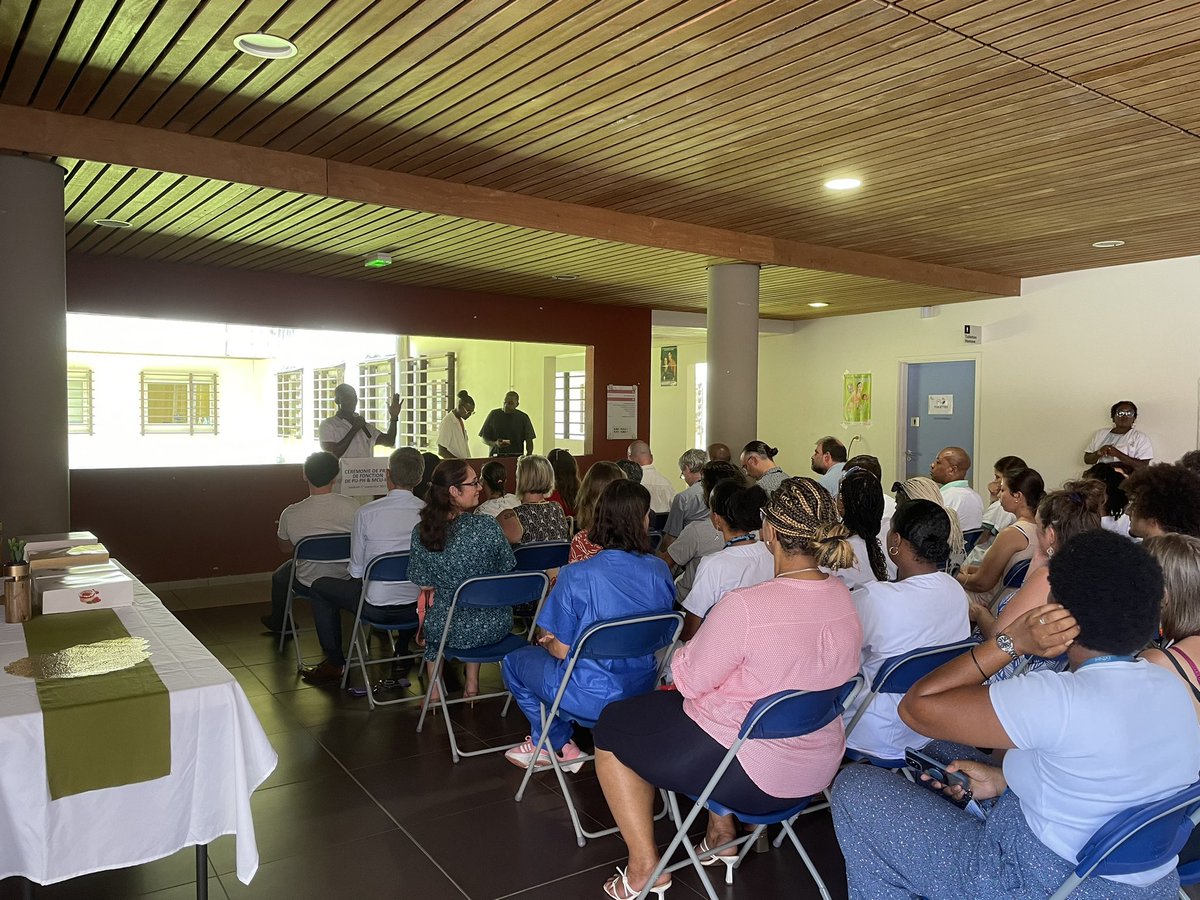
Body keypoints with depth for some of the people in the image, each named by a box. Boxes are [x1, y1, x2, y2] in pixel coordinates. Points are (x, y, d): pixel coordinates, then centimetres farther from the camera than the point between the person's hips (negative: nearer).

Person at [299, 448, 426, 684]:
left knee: (320, 587, 20)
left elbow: (357, 569, -3)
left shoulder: (366, 512, -13)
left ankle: (334, 663, 27)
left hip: (377, 606, -3)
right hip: (418, 606, 3)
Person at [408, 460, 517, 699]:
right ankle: (472, 683, 39)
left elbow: (424, 585, -1)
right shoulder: (486, 526, -19)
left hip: (449, 631, 1)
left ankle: (434, 691, 42)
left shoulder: (421, 532, -11)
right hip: (495, 626, -1)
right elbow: (507, 572, -5)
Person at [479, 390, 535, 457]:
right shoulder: (494, 415, 7)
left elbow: (529, 441, 4)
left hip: (516, 457, 0)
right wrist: (495, 443, -10)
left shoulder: (523, 417, 6)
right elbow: (484, 438, 10)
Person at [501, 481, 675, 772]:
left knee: (513, 661, 21)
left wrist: (548, 642, 10)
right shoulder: (660, 571, -9)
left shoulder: (576, 576, -24)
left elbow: (562, 650, -16)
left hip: (591, 698, -6)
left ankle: (558, 744, 30)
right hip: (642, 691, 6)